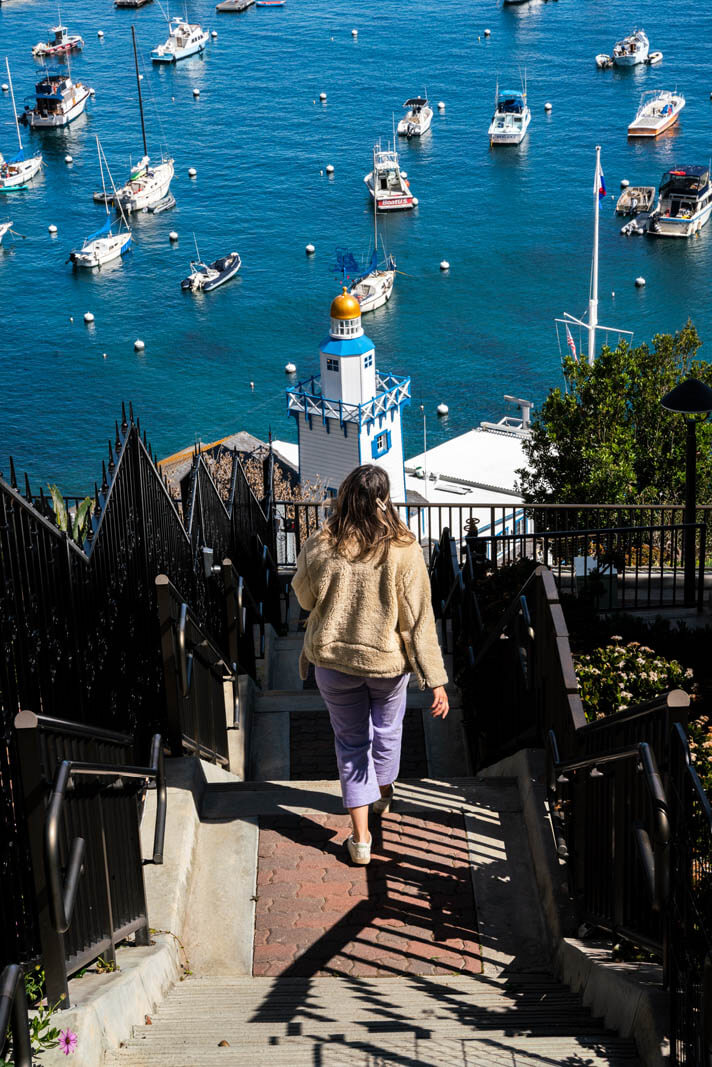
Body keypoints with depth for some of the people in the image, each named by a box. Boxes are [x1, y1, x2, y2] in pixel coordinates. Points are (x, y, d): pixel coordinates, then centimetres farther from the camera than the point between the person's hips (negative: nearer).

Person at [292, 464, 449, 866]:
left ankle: (361, 836, 18)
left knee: (351, 741, 17)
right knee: (388, 727, 27)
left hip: (334, 659, 0)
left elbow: (305, 598, 3)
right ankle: (384, 792, 53)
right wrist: (436, 679, -10)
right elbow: (419, 619, -16)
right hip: (388, 661, 0)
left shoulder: (318, 548, -16)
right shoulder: (403, 551, -20)